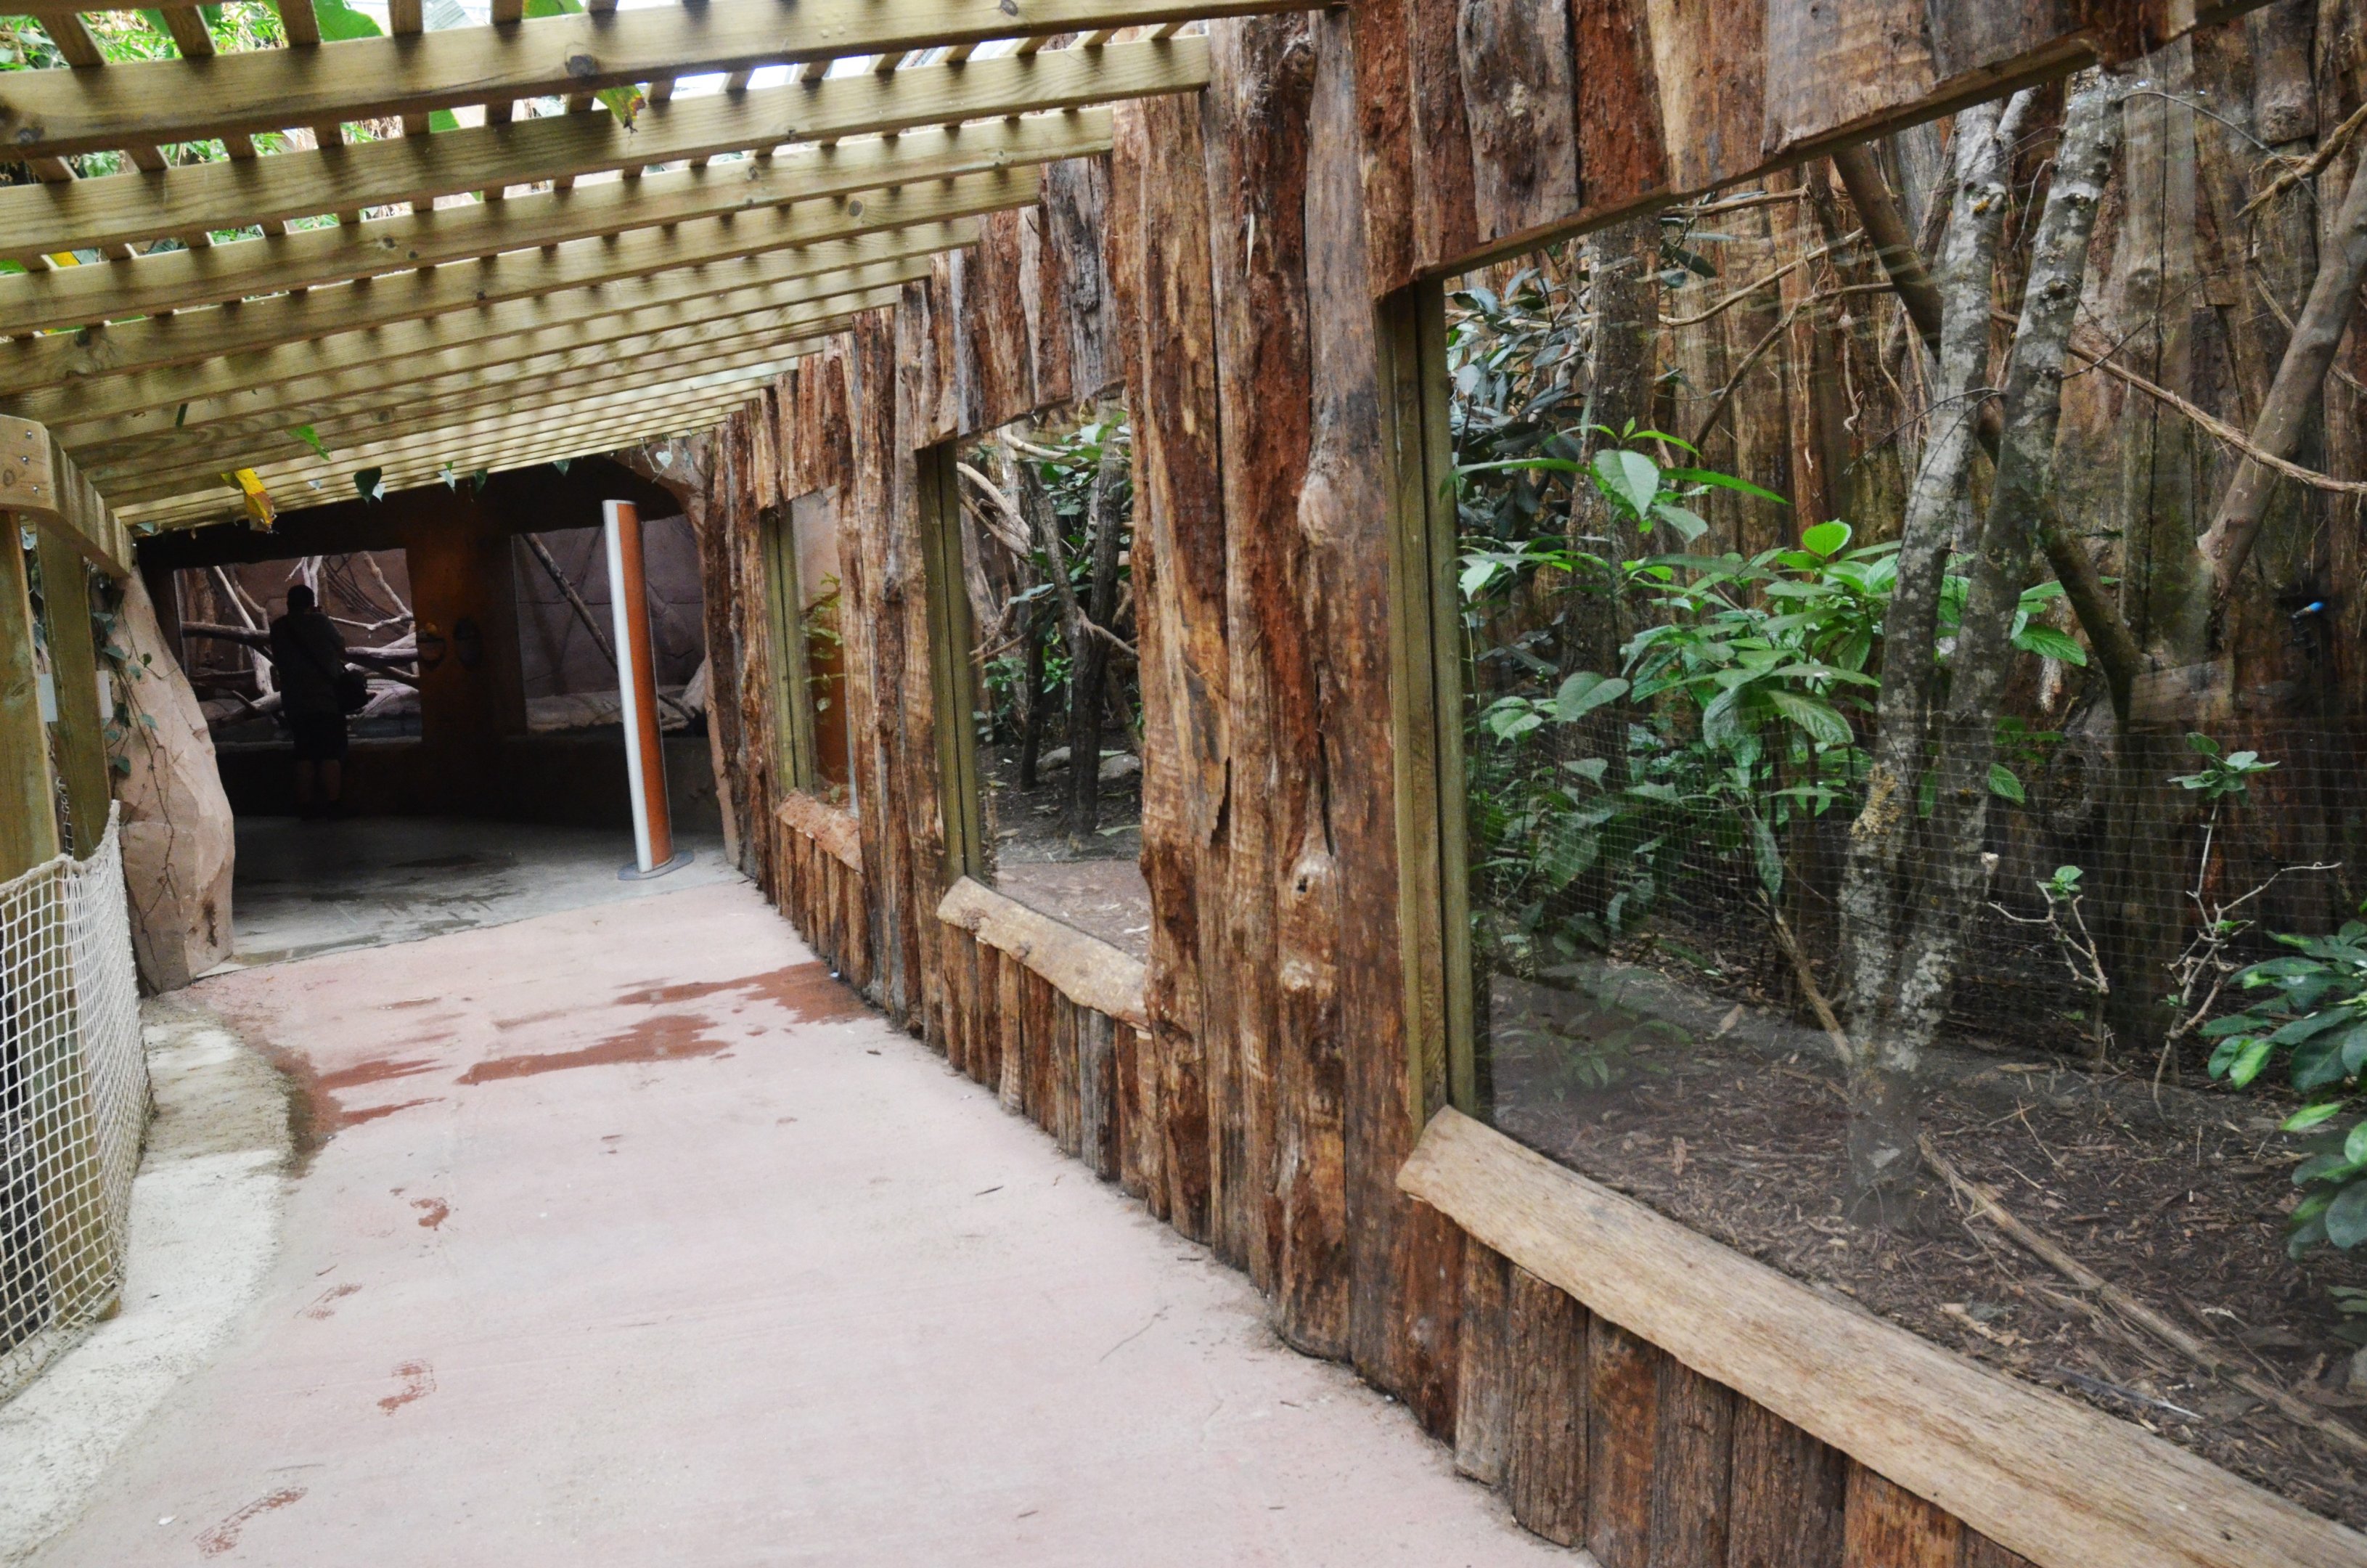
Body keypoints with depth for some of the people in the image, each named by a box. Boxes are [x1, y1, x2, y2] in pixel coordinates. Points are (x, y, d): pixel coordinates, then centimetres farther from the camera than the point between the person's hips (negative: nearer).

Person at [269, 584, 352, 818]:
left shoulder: (278, 628, 6)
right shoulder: (319, 622, -5)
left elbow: (278, 659, 19)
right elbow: (342, 651, 6)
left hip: (294, 701, 4)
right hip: (326, 699, -4)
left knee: (304, 754, 9)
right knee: (331, 754, -1)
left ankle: (305, 806, 5)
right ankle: (333, 805, -6)